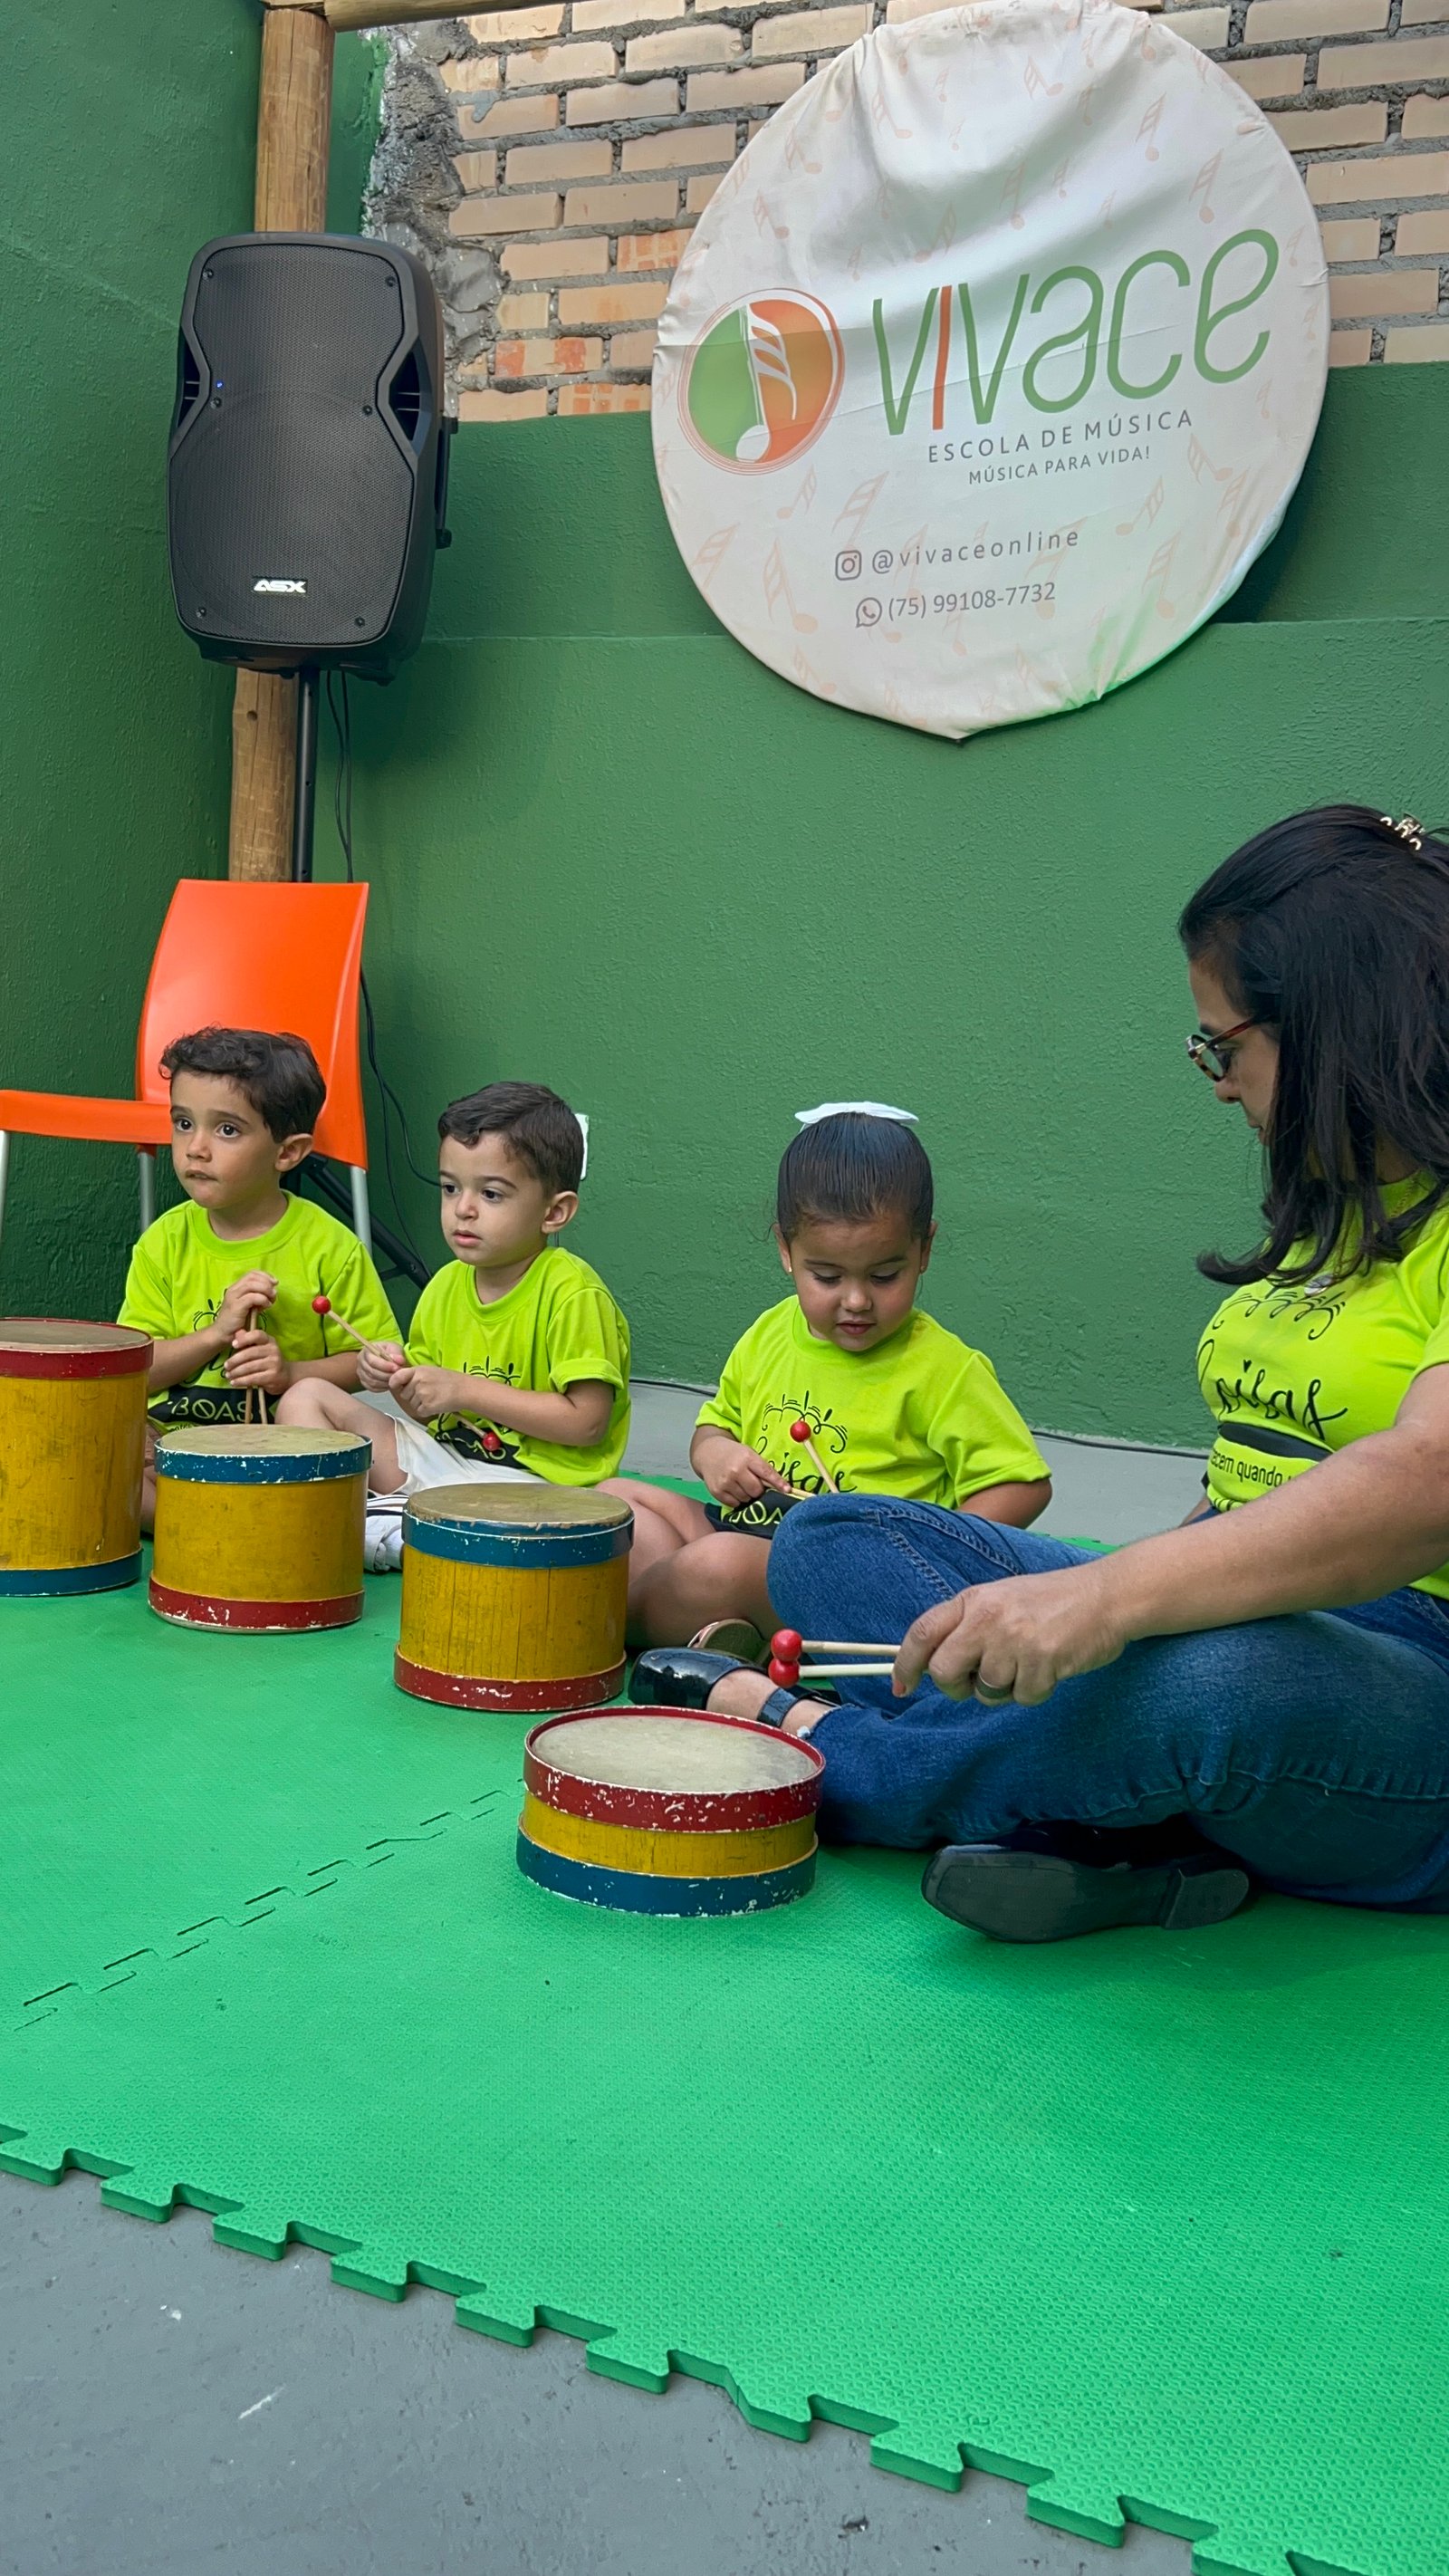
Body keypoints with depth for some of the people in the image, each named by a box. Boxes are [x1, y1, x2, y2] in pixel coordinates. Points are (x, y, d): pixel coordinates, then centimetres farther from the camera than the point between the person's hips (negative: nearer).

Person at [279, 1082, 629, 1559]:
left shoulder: (573, 1294, -15)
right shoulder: (447, 1285, 7)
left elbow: (588, 1421, -21)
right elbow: (430, 1412, 16)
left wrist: (466, 1390, -20)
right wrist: (401, 1374, -8)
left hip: (532, 1478, -7)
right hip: (443, 1456, 8)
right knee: (306, 1398, 4)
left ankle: (379, 1530, -14)